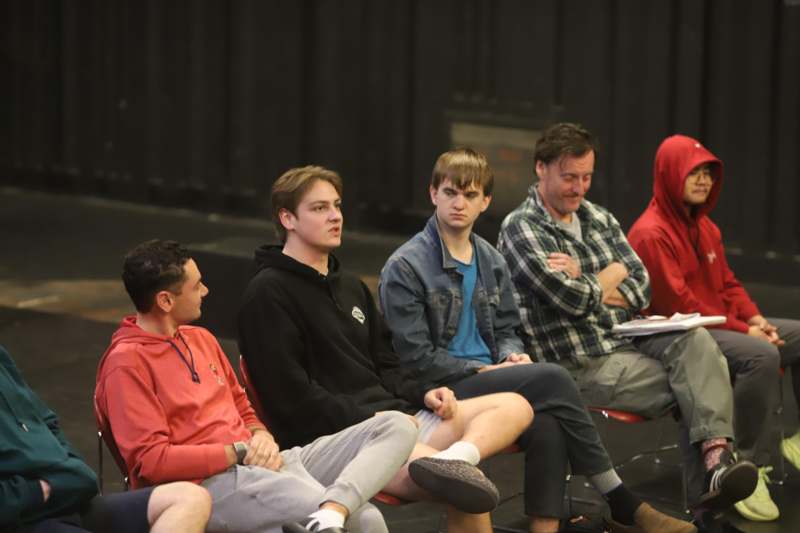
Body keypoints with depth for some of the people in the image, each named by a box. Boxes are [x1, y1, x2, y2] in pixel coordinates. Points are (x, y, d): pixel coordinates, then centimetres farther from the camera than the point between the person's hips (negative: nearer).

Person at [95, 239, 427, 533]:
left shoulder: (200, 339, 21)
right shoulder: (127, 363, -7)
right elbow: (151, 460, -14)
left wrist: (261, 437, 3)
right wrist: (239, 452, -12)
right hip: (209, 484, -10)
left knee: (398, 426, -9)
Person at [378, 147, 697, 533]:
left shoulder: (491, 262, 15)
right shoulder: (405, 267, -5)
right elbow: (416, 356, -8)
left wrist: (512, 356, -2)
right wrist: (483, 370, -13)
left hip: (486, 378, 6)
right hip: (441, 392, -6)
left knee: (546, 426, -30)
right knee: (552, 379, -27)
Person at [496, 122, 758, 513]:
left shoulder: (599, 219, 15)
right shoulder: (521, 229, -8)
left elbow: (641, 287, 8)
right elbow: (574, 300, -18)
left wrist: (586, 286, -9)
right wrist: (612, 275, 2)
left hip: (627, 341, 6)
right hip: (582, 367, -6)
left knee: (695, 339, -25)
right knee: (696, 386, -18)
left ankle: (715, 454, -38)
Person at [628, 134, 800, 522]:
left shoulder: (705, 227, 17)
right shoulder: (651, 233, -13)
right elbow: (676, 304, -18)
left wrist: (755, 320, -2)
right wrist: (742, 331, -19)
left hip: (723, 326, 9)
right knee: (760, 356, -33)